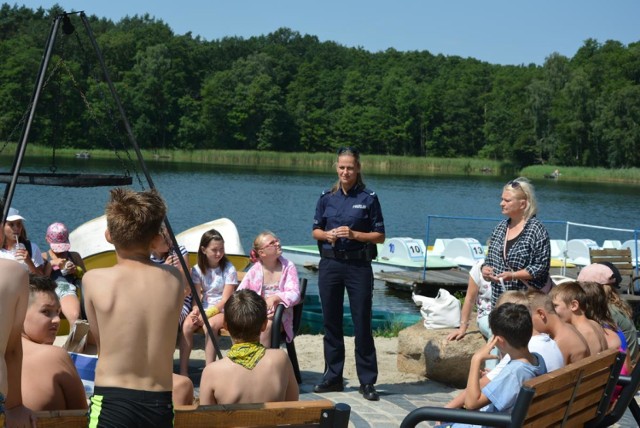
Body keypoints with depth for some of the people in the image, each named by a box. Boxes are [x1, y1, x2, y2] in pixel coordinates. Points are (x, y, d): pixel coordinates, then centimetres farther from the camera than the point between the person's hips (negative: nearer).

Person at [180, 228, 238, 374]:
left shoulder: (229, 269, -4)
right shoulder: (197, 269, 6)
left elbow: (225, 299, -10)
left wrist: (206, 314, -21)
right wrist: (196, 310, -22)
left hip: (223, 310, -3)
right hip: (203, 309, 3)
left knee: (210, 325, -35)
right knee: (187, 324, -28)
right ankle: (183, 371, -26)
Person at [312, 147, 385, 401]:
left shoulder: (368, 198, -1)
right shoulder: (327, 198, 8)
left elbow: (380, 236, -1)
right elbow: (315, 231, 13)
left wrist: (354, 234, -15)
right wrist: (327, 235, -8)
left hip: (359, 266, -3)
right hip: (330, 263, 3)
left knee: (362, 323, -3)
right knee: (331, 321, 8)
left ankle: (367, 381, 3)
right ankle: (333, 377, 18)